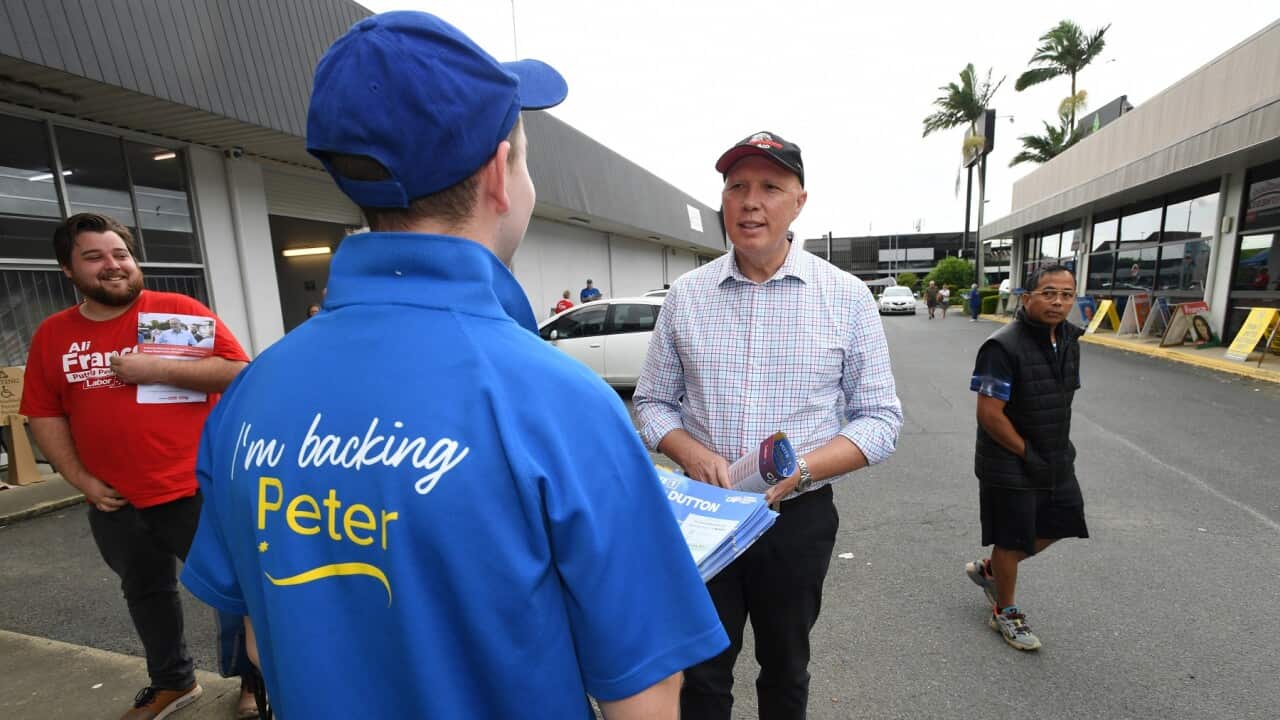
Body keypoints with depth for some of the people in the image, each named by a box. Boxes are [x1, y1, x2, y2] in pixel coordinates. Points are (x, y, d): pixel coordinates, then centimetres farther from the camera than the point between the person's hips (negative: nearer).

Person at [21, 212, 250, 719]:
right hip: (115, 504, 6)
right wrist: (80, 479, 1)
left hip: (195, 491, -5)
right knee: (145, 593, 23)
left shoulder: (180, 310, -8)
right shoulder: (52, 334, 5)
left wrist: (155, 369, -21)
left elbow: (237, 371, -14)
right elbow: (44, 413, 9)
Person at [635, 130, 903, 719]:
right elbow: (652, 402, 3)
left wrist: (801, 469, -20)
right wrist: (693, 455, -17)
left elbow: (881, 418, -4)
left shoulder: (847, 296, -6)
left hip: (800, 516, 0)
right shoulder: (685, 295, -3)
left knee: (785, 671, 24)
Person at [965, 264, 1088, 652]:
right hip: (1010, 465, -8)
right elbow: (989, 414, -24)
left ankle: (988, 569, 39)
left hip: (1056, 460, 8)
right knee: (1013, 540, 7)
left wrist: (1058, 451, 9)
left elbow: (1061, 399, 15)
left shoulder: (1068, 340, 4)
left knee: (1058, 525, 19)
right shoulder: (1003, 346, -23)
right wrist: (1027, 454, -16)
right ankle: (1005, 612, 30)